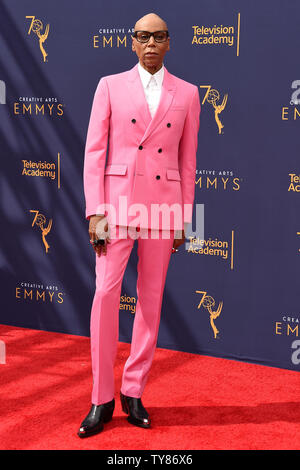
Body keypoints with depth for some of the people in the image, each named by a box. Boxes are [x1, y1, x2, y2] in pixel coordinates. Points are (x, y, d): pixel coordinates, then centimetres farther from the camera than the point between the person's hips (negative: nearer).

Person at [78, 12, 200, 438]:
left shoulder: (186, 93, 9)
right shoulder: (110, 86, 5)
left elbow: (188, 159, 10)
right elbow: (94, 152, 1)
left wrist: (183, 217, 6)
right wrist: (95, 211, -6)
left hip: (163, 203, 2)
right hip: (119, 199, -1)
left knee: (151, 299, 5)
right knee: (106, 294, -8)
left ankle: (133, 393, 17)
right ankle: (102, 400, 3)